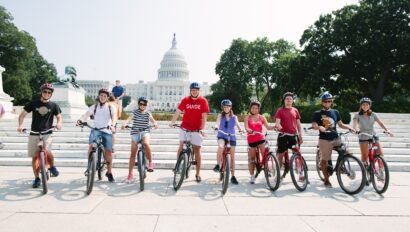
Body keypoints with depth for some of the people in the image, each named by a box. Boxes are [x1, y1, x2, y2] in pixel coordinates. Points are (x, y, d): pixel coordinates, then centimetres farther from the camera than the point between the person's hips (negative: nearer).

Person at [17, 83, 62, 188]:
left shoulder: (54, 105, 5)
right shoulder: (33, 103, 5)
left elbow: (59, 117, 7)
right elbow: (23, 114, 7)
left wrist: (59, 123, -16)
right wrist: (20, 125, -10)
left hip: (47, 133, -2)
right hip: (34, 133, 2)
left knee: (47, 151, -25)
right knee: (34, 156, 4)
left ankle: (52, 167, 5)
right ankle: (37, 179, 17)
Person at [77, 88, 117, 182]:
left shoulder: (111, 107, 7)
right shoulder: (94, 107, 11)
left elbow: (114, 117, -11)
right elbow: (86, 115, -3)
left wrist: (112, 125, -32)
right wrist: (80, 120, -26)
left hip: (107, 131, 0)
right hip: (95, 129, 1)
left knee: (109, 152, -1)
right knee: (91, 145, -26)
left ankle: (109, 172, 16)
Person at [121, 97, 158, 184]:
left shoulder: (148, 114, 8)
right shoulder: (135, 112, 4)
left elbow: (153, 120, -5)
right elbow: (129, 118, -14)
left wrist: (155, 124, -30)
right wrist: (124, 124, -35)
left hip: (145, 131, 0)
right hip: (135, 132, 0)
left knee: (146, 143, -34)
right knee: (133, 153, -1)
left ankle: (150, 162, -15)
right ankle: (130, 174, 9)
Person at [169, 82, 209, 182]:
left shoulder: (203, 101, -4)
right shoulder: (185, 100, 1)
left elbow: (204, 116, -9)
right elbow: (178, 111, -5)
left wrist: (202, 129, -19)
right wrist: (172, 122, -19)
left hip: (197, 129, -1)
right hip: (184, 127, 1)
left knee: (197, 150, 3)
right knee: (181, 146, -6)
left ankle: (198, 174, 12)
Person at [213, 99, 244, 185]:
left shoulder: (234, 117, 7)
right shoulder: (220, 116, 4)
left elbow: (238, 124, -10)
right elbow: (217, 122, -14)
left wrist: (241, 130, -32)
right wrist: (216, 127, -37)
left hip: (232, 137, 2)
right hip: (222, 136, -2)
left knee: (232, 157, 4)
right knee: (221, 146, -36)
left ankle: (233, 176, 14)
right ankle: (218, 165, -22)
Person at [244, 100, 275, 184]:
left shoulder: (261, 117, 9)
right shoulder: (247, 118, 3)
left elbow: (268, 127, 3)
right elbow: (246, 128, -11)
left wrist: (275, 126, -16)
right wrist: (251, 131, -32)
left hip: (261, 138, 1)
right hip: (251, 140, -1)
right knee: (252, 158, 6)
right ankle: (252, 176, 17)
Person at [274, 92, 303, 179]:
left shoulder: (295, 110, 11)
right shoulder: (280, 110, 2)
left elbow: (298, 124, 14)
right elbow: (277, 122, -7)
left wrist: (300, 135, 10)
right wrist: (278, 126, -31)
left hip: (293, 135, 3)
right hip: (283, 135, -2)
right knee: (280, 155, 5)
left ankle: (300, 174, 5)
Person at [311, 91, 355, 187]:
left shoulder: (335, 112, 14)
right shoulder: (317, 113, 1)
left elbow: (341, 124, 18)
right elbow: (314, 126, -9)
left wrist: (349, 127, 0)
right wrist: (320, 127, -30)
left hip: (336, 138, 4)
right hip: (324, 139, -3)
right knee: (324, 160, 0)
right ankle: (326, 180, 14)